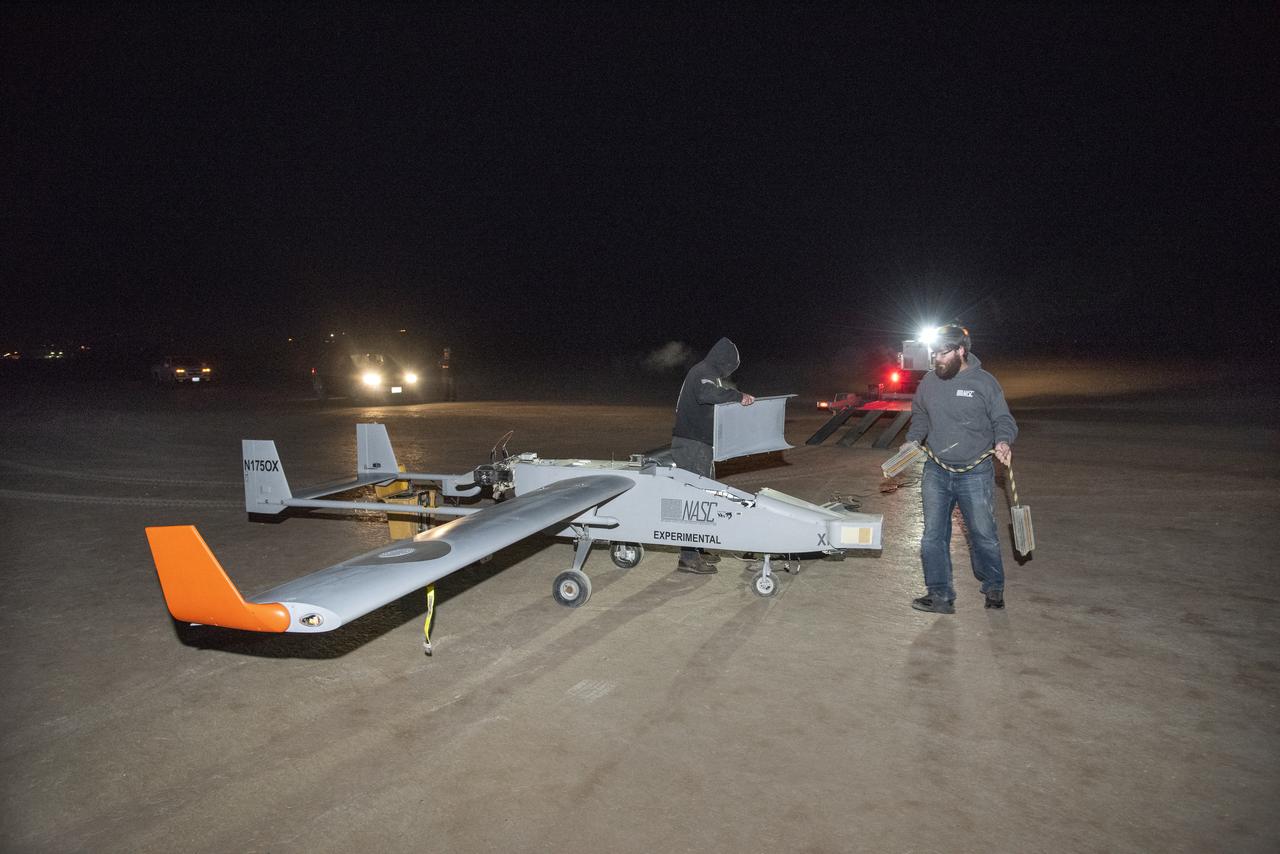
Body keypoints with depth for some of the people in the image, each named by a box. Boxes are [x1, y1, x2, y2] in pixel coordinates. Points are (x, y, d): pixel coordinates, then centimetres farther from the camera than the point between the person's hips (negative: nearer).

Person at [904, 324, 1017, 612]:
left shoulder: (984, 382, -6)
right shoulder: (929, 381, 4)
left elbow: (1003, 420, -1)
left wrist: (1003, 441, -21)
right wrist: (912, 441, 7)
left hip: (975, 474, -3)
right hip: (936, 472, 3)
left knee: (983, 534, 9)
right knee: (933, 536, 4)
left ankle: (994, 588, 32)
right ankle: (940, 596, 14)